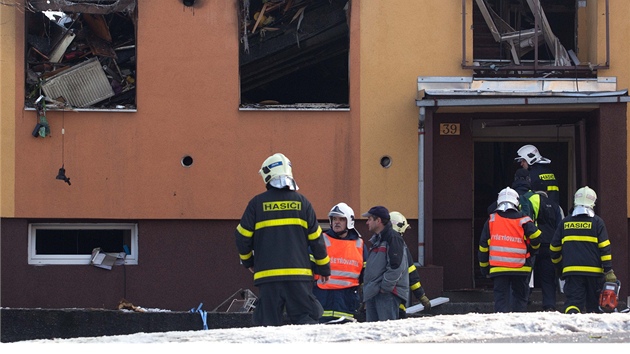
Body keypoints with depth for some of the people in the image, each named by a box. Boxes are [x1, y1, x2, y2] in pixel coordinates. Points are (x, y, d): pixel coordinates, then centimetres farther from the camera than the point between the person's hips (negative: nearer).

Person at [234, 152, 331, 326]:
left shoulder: (257, 203, 1)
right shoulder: (301, 202, 4)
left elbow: (243, 235, 5)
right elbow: (316, 238, 7)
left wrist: (247, 261, 24)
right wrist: (324, 267, 19)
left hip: (267, 274, 0)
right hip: (298, 273, 0)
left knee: (268, 321, 1)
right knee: (306, 318, 3)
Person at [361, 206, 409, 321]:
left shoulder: (393, 238, -10)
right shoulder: (376, 239, 22)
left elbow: (396, 266, -18)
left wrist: (386, 287, -18)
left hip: (387, 293, -10)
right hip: (373, 293, 10)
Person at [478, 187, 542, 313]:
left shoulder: (491, 220, 5)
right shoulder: (522, 220, 0)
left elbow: (483, 246, 5)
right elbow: (536, 236, -11)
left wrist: (484, 267, 15)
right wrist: (531, 251, 11)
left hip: (498, 268, 0)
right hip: (521, 268, 0)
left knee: (501, 298, 1)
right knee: (520, 297, 12)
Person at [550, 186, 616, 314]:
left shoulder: (565, 222, 9)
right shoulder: (597, 222, 0)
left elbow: (554, 247, 14)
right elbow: (604, 247, -6)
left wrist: (559, 266, 30)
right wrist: (609, 271, -5)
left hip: (571, 270, 1)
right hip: (594, 270, -1)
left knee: (572, 302, -7)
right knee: (592, 303, 10)